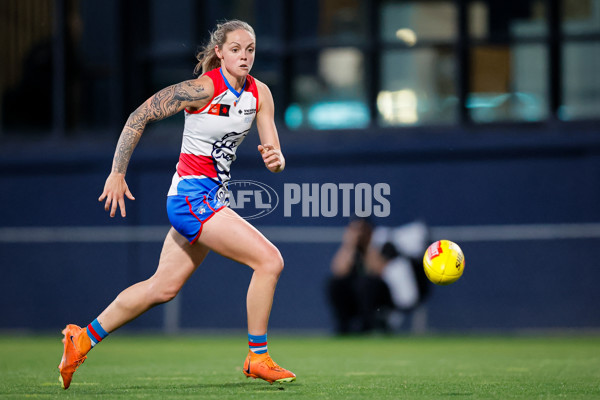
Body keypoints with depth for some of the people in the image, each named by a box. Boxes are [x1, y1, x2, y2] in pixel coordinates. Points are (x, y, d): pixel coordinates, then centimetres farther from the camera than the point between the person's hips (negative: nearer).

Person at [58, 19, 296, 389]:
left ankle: (85, 338, 29)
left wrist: (275, 159, -24)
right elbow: (140, 116, -12)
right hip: (192, 196, -8)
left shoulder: (259, 93, 2)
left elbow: (273, 153, 1)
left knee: (163, 287, 17)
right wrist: (117, 174, -12)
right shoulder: (203, 89, -17)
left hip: (213, 199, 8)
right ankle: (258, 358, -5)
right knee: (269, 260, -16)